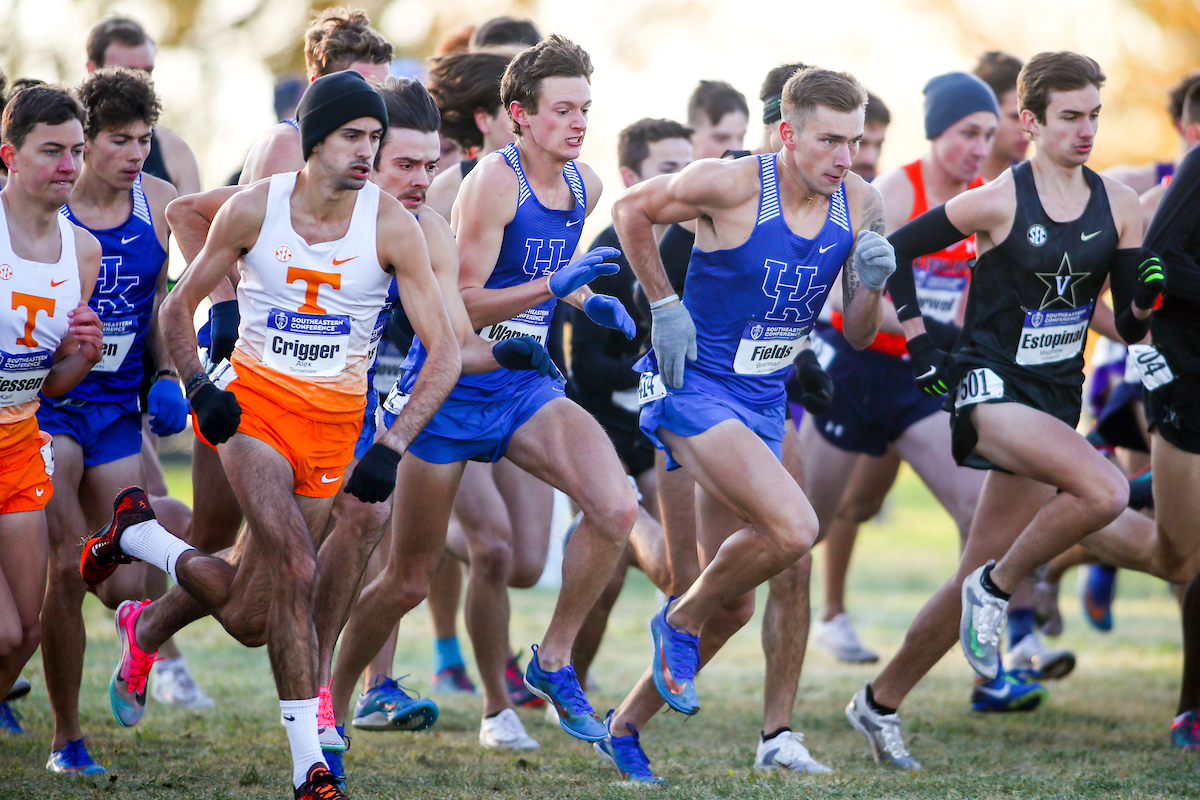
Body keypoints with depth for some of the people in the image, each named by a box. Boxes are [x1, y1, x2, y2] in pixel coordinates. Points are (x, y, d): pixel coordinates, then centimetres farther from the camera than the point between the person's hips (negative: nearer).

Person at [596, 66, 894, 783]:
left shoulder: (861, 203, -3)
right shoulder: (731, 184, -18)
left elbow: (859, 336, 4)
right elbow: (630, 209, -2)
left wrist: (871, 285, -17)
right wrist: (666, 305, -6)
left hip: (762, 402, 7)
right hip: (694, 386, -7)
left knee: (734, 606, 10)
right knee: (794, 528, -28)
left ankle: (626, 726, 29)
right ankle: (681, 620, 0)